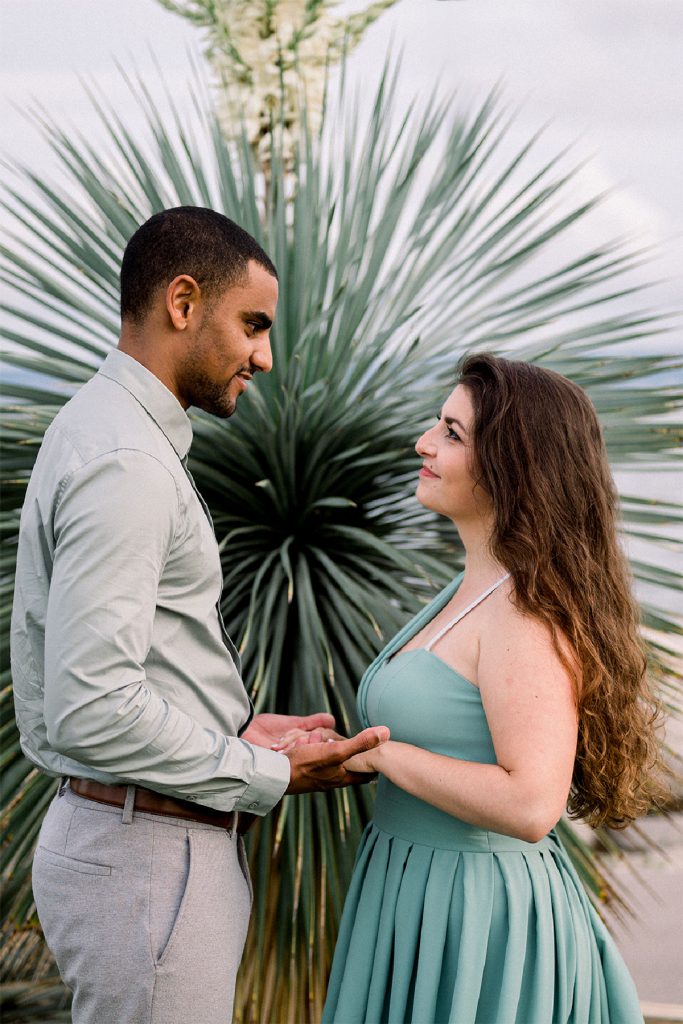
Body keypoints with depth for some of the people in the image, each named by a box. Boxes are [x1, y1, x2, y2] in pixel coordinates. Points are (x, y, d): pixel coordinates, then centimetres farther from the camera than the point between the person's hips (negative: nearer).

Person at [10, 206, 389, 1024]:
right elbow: (94, 709, -26)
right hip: (146, 858, -10)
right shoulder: (126, 464, -19)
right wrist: (267, 775, -15)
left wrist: (235, 731, 12)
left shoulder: (97, 429, 15)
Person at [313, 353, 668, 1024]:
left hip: (477, 917, -9)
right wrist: (334, 751, 5)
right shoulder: (472, 591, 10)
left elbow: (530, 805, -28)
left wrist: (378, 752, -19)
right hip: (417, 897, 9)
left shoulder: (531, 614, -20)